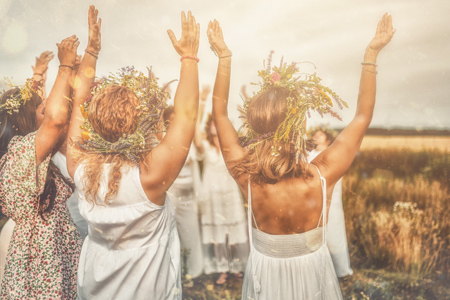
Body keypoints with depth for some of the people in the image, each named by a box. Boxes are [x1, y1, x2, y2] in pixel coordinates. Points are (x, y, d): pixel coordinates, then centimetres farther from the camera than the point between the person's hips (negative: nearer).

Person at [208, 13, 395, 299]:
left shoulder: (248, 177, -27)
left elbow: (220, 113, -15)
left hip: (265, 277, 1)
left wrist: (224, 55, -10)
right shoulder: (321, 177, -30)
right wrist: (372, 52, -12)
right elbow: (363, 116, -17)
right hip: (311, 275, 0)